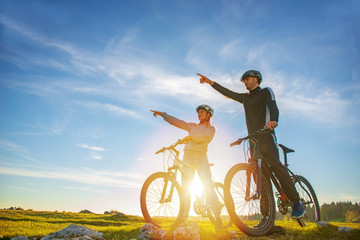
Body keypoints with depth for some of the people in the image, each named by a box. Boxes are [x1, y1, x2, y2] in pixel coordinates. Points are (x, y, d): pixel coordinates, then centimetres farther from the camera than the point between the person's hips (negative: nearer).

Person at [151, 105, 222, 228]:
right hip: (188, 155, 3)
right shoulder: (192, 126, 23)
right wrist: (162, 114, 8)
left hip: (201, 156, -3)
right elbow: (177, 122, 16)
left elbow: (204, 137, -8)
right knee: (185, 187, -4)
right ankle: (184, 217, -1)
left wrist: (190, 137, -21)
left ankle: (217, 217, -4)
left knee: (208, 186, -10)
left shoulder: (211, 128, 12)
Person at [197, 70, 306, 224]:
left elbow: (273, 107, -11)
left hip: (266, 135, -6)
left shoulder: (266, 92, 7)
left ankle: (296, 202, -17)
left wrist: (273, 120, -33)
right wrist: (210, 82, 15)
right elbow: (227, 93, 23)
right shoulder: (245, 98, 25)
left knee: (275, 164, -27)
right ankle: (267, 215, -2)